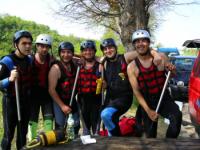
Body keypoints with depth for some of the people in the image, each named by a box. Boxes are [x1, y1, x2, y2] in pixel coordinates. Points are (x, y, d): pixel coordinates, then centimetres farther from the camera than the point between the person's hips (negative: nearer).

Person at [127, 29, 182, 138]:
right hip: (147, 103, 1)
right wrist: (148, 110, -19)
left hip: (164, 99, 0)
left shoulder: (161, 57, -7)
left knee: (177, 116, -29)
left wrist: (172, 70, -20)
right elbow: (136, 91, -10)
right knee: (150, 134, 9)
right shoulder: (131, 67, -8)